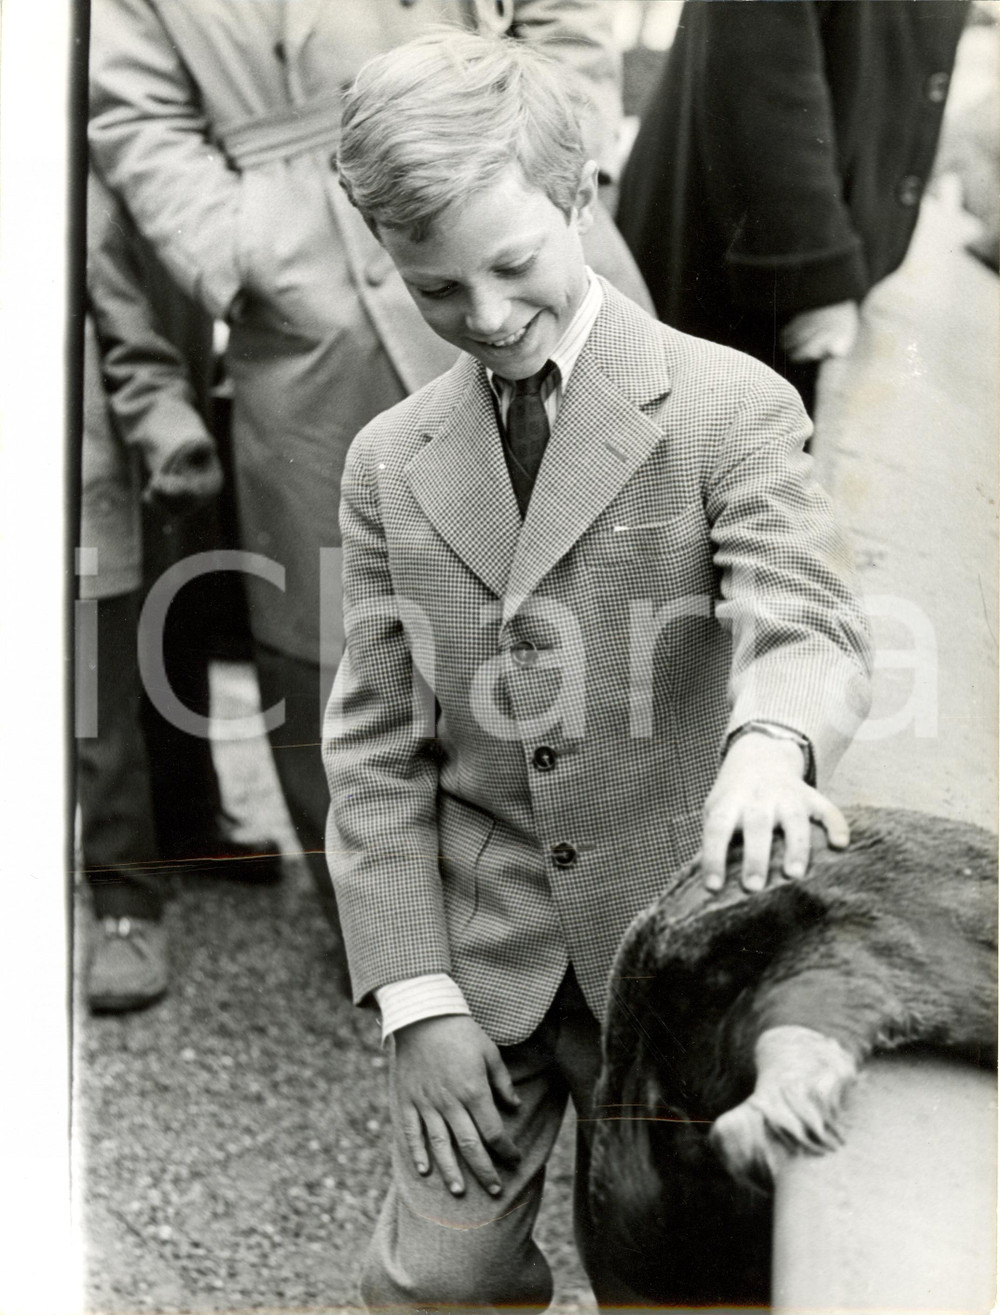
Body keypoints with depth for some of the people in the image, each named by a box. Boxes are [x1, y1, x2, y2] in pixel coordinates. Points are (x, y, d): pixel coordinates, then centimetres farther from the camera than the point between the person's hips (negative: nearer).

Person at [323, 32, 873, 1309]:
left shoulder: (727, 408, -6)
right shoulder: (392, 462, 4)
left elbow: (807, 620, -20)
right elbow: (377, 748, 3)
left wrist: (771, 743, -44)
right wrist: (415, 997, -4)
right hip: (477, 959, 3)